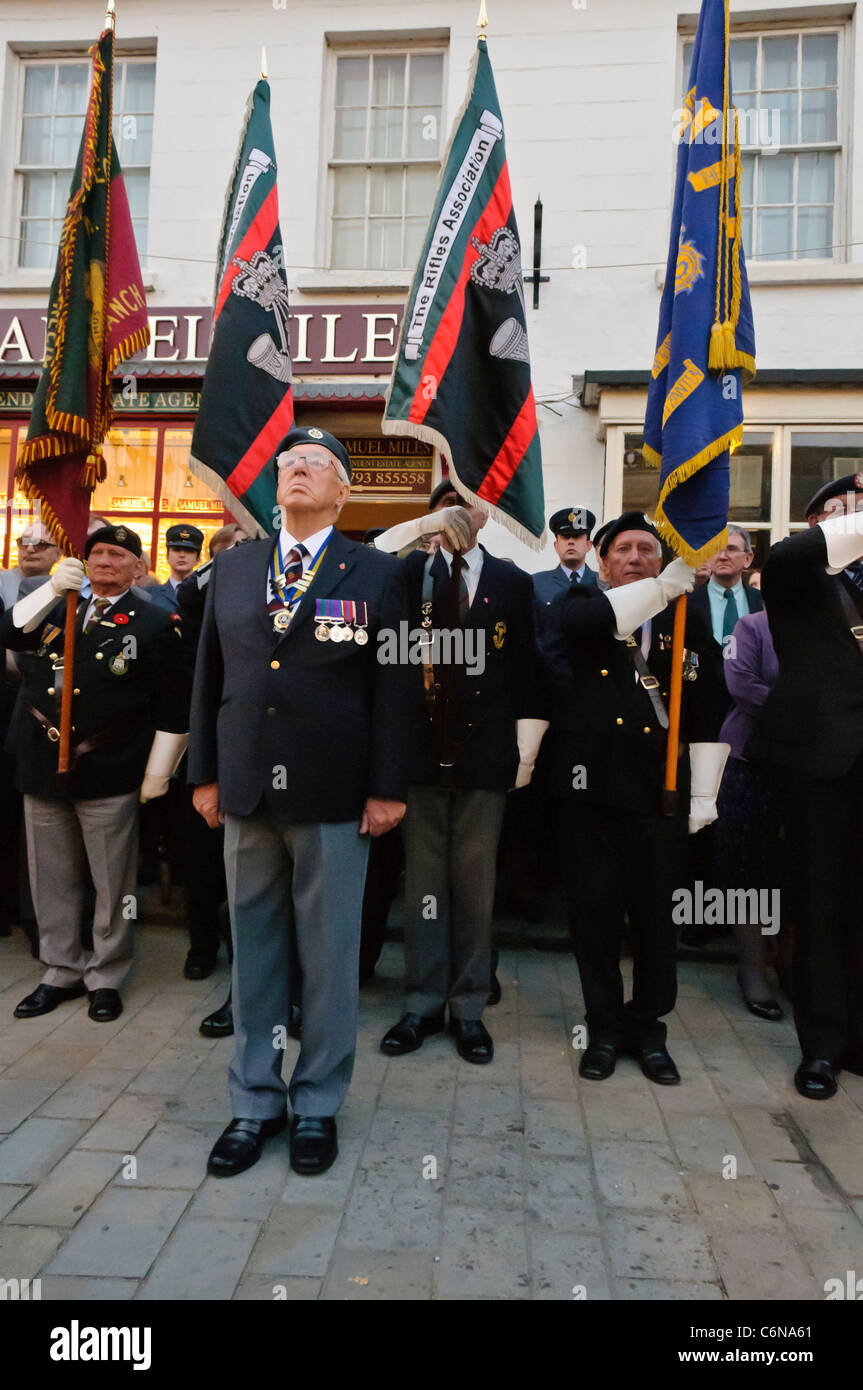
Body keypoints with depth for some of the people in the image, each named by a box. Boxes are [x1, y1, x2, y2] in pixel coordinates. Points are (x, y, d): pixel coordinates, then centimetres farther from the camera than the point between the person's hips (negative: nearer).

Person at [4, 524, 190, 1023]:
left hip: (108, 775, -5)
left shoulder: (153, 624, -2)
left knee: (112, 884, 6)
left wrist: (157, 775, -10)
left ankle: (106, 979, 24)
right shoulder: (58, 610, 15)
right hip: (43, 769, 5)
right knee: (53, 881, 15)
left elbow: (173, 708, -6)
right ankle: (62, 972, 32)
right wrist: (52, 589, -13)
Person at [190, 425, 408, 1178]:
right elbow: (210, 676, 11)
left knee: (329, 954, 8)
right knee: (253, 949, 13)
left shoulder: (375, 572, 0)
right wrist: (206, 773, 7)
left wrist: (387, 788, -8)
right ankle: (256, 1101, 31)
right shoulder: (231, 568, 11)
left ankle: (318, 1104, 27)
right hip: (247, 791, 4)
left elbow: (391, 685, -4)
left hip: (334, 797, -3)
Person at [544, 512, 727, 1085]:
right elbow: (594, 620, -20)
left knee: (656, 915, 10)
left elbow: (708, 717, 7)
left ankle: (647, 1026, 29)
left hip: (660, 793, 1)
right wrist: (665, 584, -23)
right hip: (591, 786, -1)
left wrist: (704, 795, 2)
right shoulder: (581, 605, 7)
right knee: (595, 913, 7)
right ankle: (605, 1027, 25)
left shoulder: (688, 624, 9)